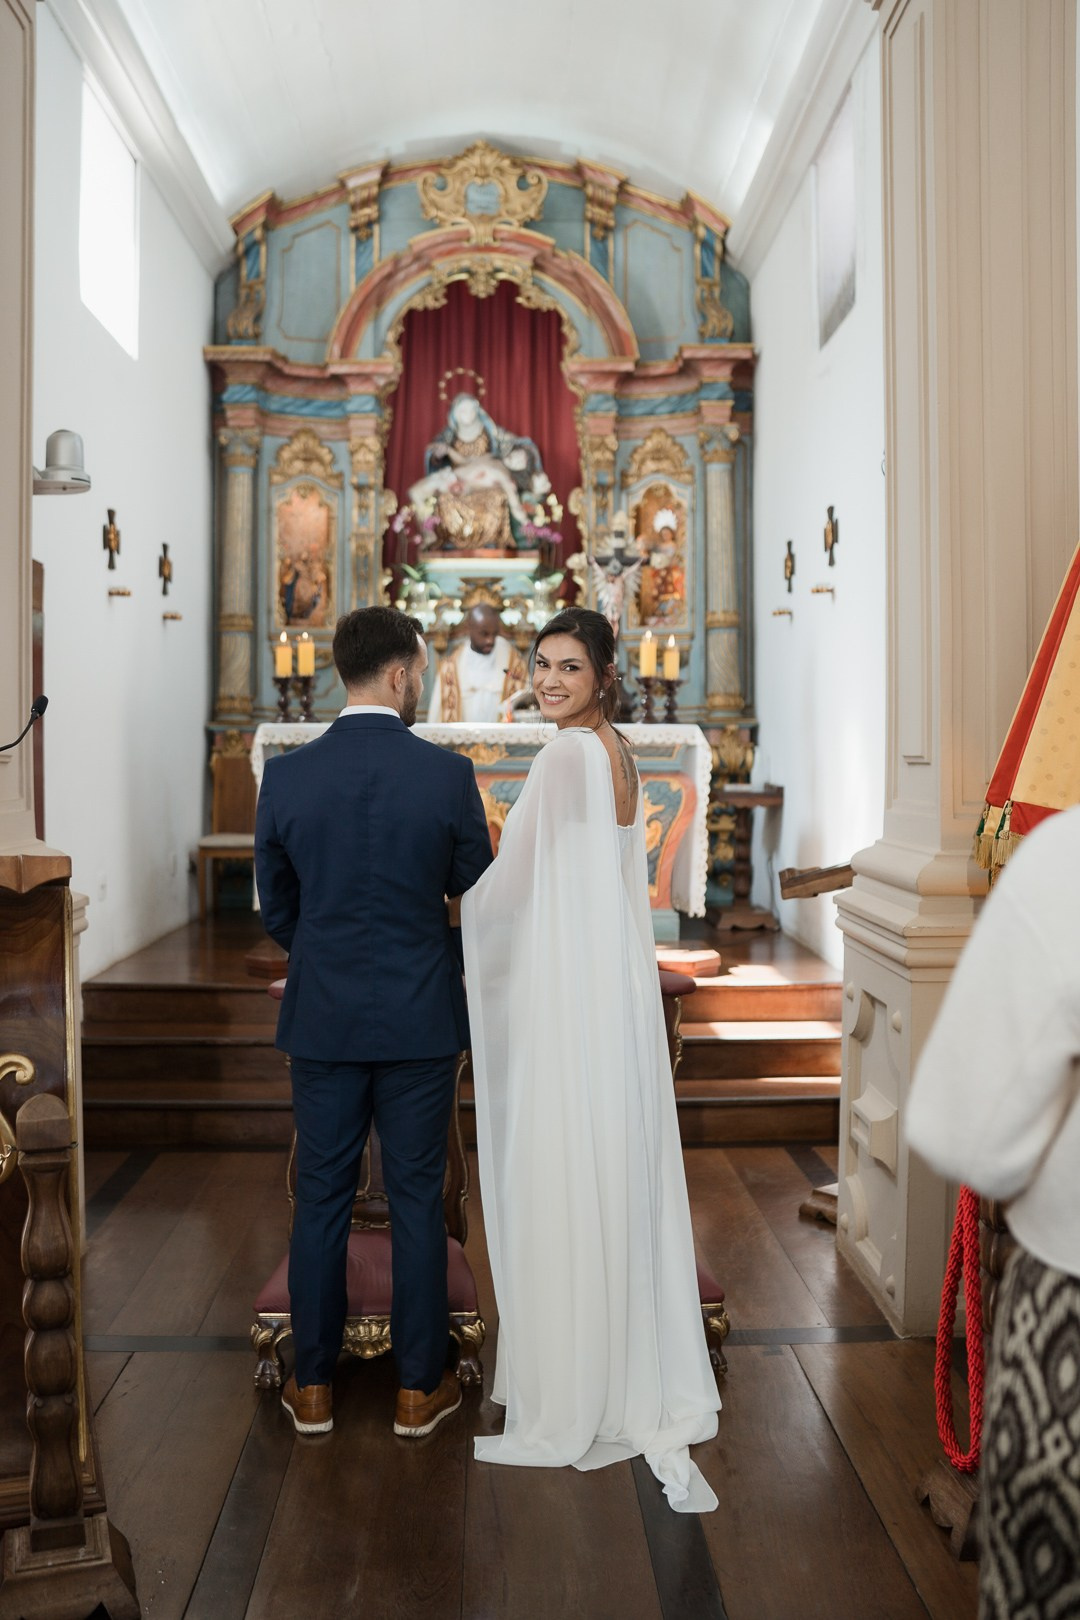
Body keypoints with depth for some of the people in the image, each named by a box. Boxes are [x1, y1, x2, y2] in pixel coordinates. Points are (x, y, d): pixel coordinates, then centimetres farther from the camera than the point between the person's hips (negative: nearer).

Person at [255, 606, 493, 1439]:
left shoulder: (286, 775, -5)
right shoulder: (447, 774, -11)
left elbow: (275, 907, 5)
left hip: (322, 1020, 2)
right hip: (421, 1019, -2)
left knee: (322, 1196, 13)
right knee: (418, 1198, 9)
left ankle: (313, 1385, 25)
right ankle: (420, 1387, 21)